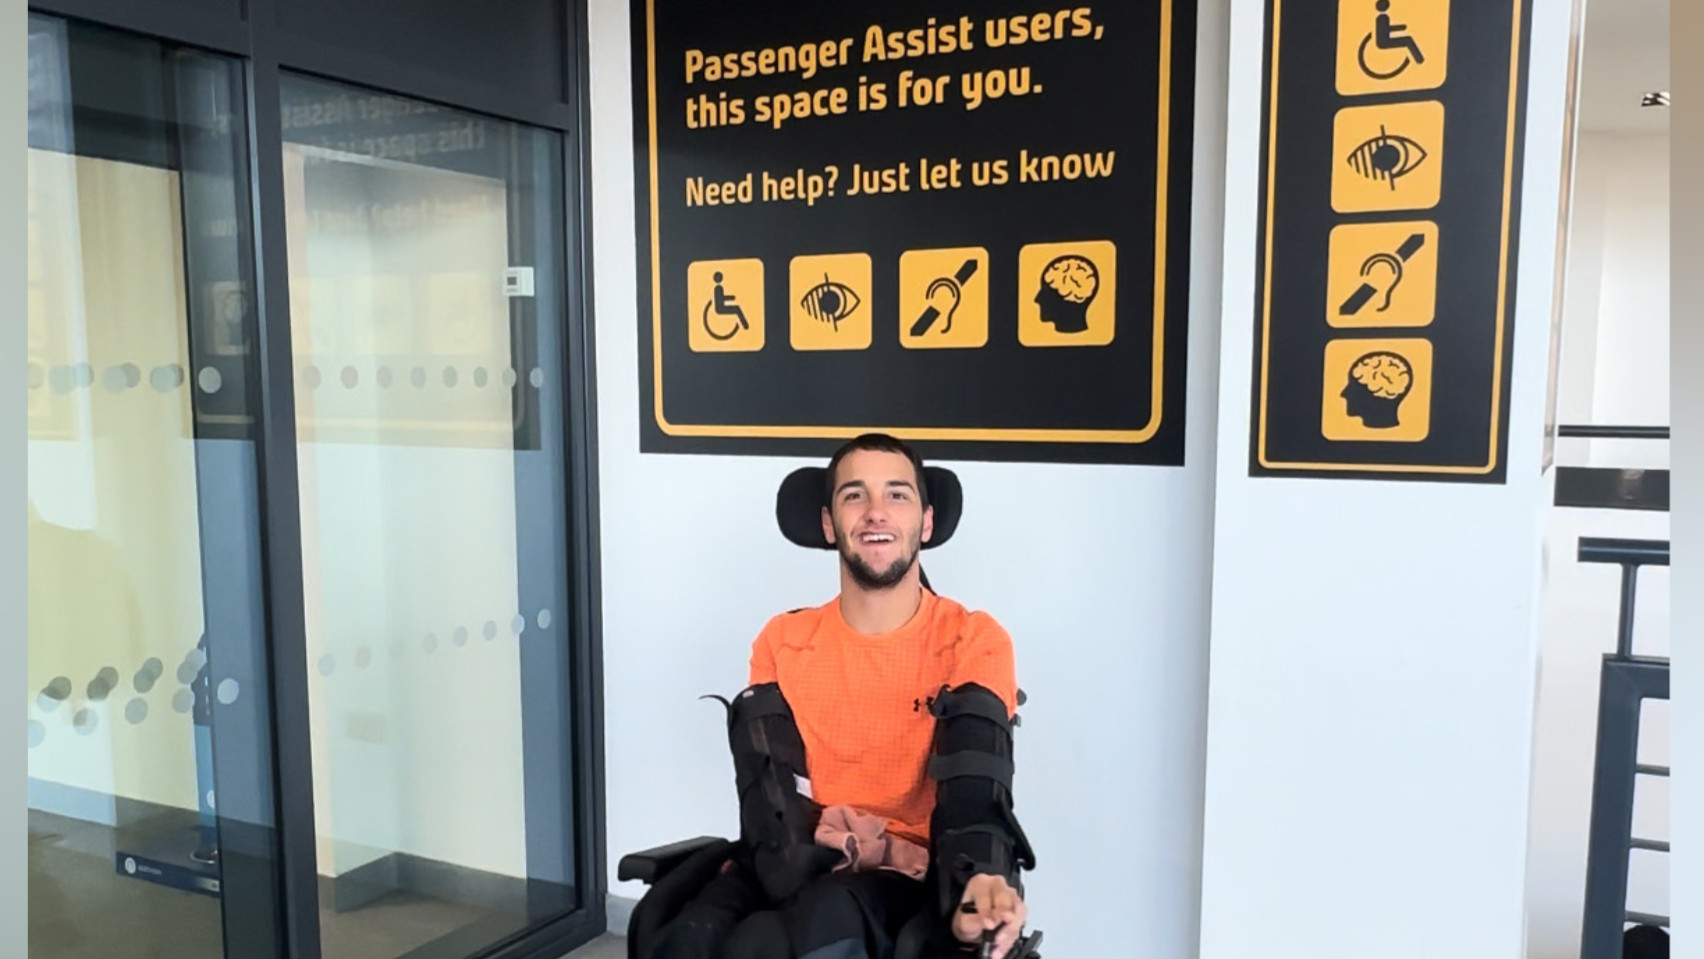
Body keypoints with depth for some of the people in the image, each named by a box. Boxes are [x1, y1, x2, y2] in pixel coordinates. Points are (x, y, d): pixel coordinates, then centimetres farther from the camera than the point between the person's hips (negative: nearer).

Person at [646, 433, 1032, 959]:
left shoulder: (974, 642, -2)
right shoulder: (782, 641, 8)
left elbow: (975, 794, -16)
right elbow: (769, 795, -3)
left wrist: (979, 890, -38)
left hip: (905, 873, -3)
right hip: (793, 869, 3)